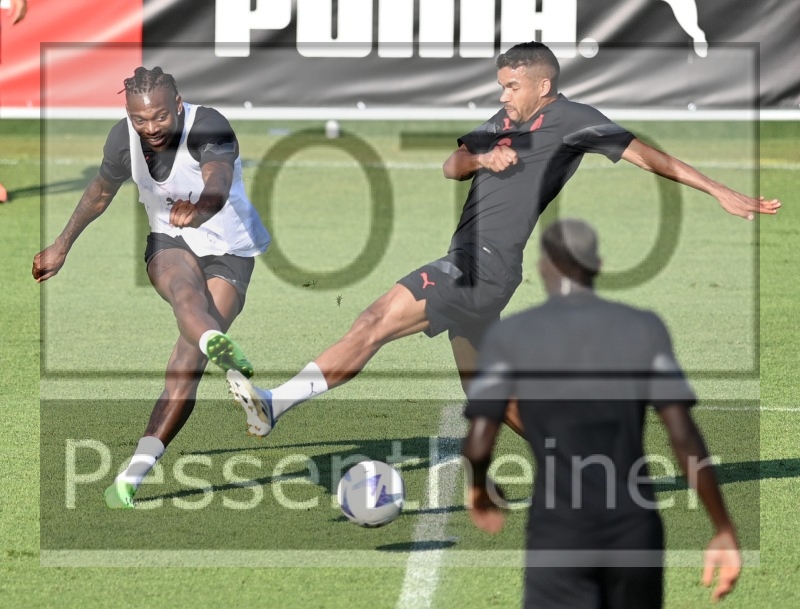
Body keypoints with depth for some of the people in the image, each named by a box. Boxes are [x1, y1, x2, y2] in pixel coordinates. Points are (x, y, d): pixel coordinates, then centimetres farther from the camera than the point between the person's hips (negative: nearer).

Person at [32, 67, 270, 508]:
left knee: (186, 365, -16)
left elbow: (218, 183, -47)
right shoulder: (123, 139, -11)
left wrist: (199, 209, -71)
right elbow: (101, 191, 11)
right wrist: (62, 247, 22)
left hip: (227, 250, -3)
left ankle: (134, 472, -12)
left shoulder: (210, 128, -26)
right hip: (169, 243, 3)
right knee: (185, 290, -37)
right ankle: (217, 346, -71)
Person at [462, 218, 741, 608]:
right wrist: (724, 530, -2)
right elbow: (683, 435, -6)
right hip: (635, 532, 2)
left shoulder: (510, 336, -2)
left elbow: (478, 444, -8)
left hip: (557, 537, -2)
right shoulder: (644, 329, 2)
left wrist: (479, 489, 16)